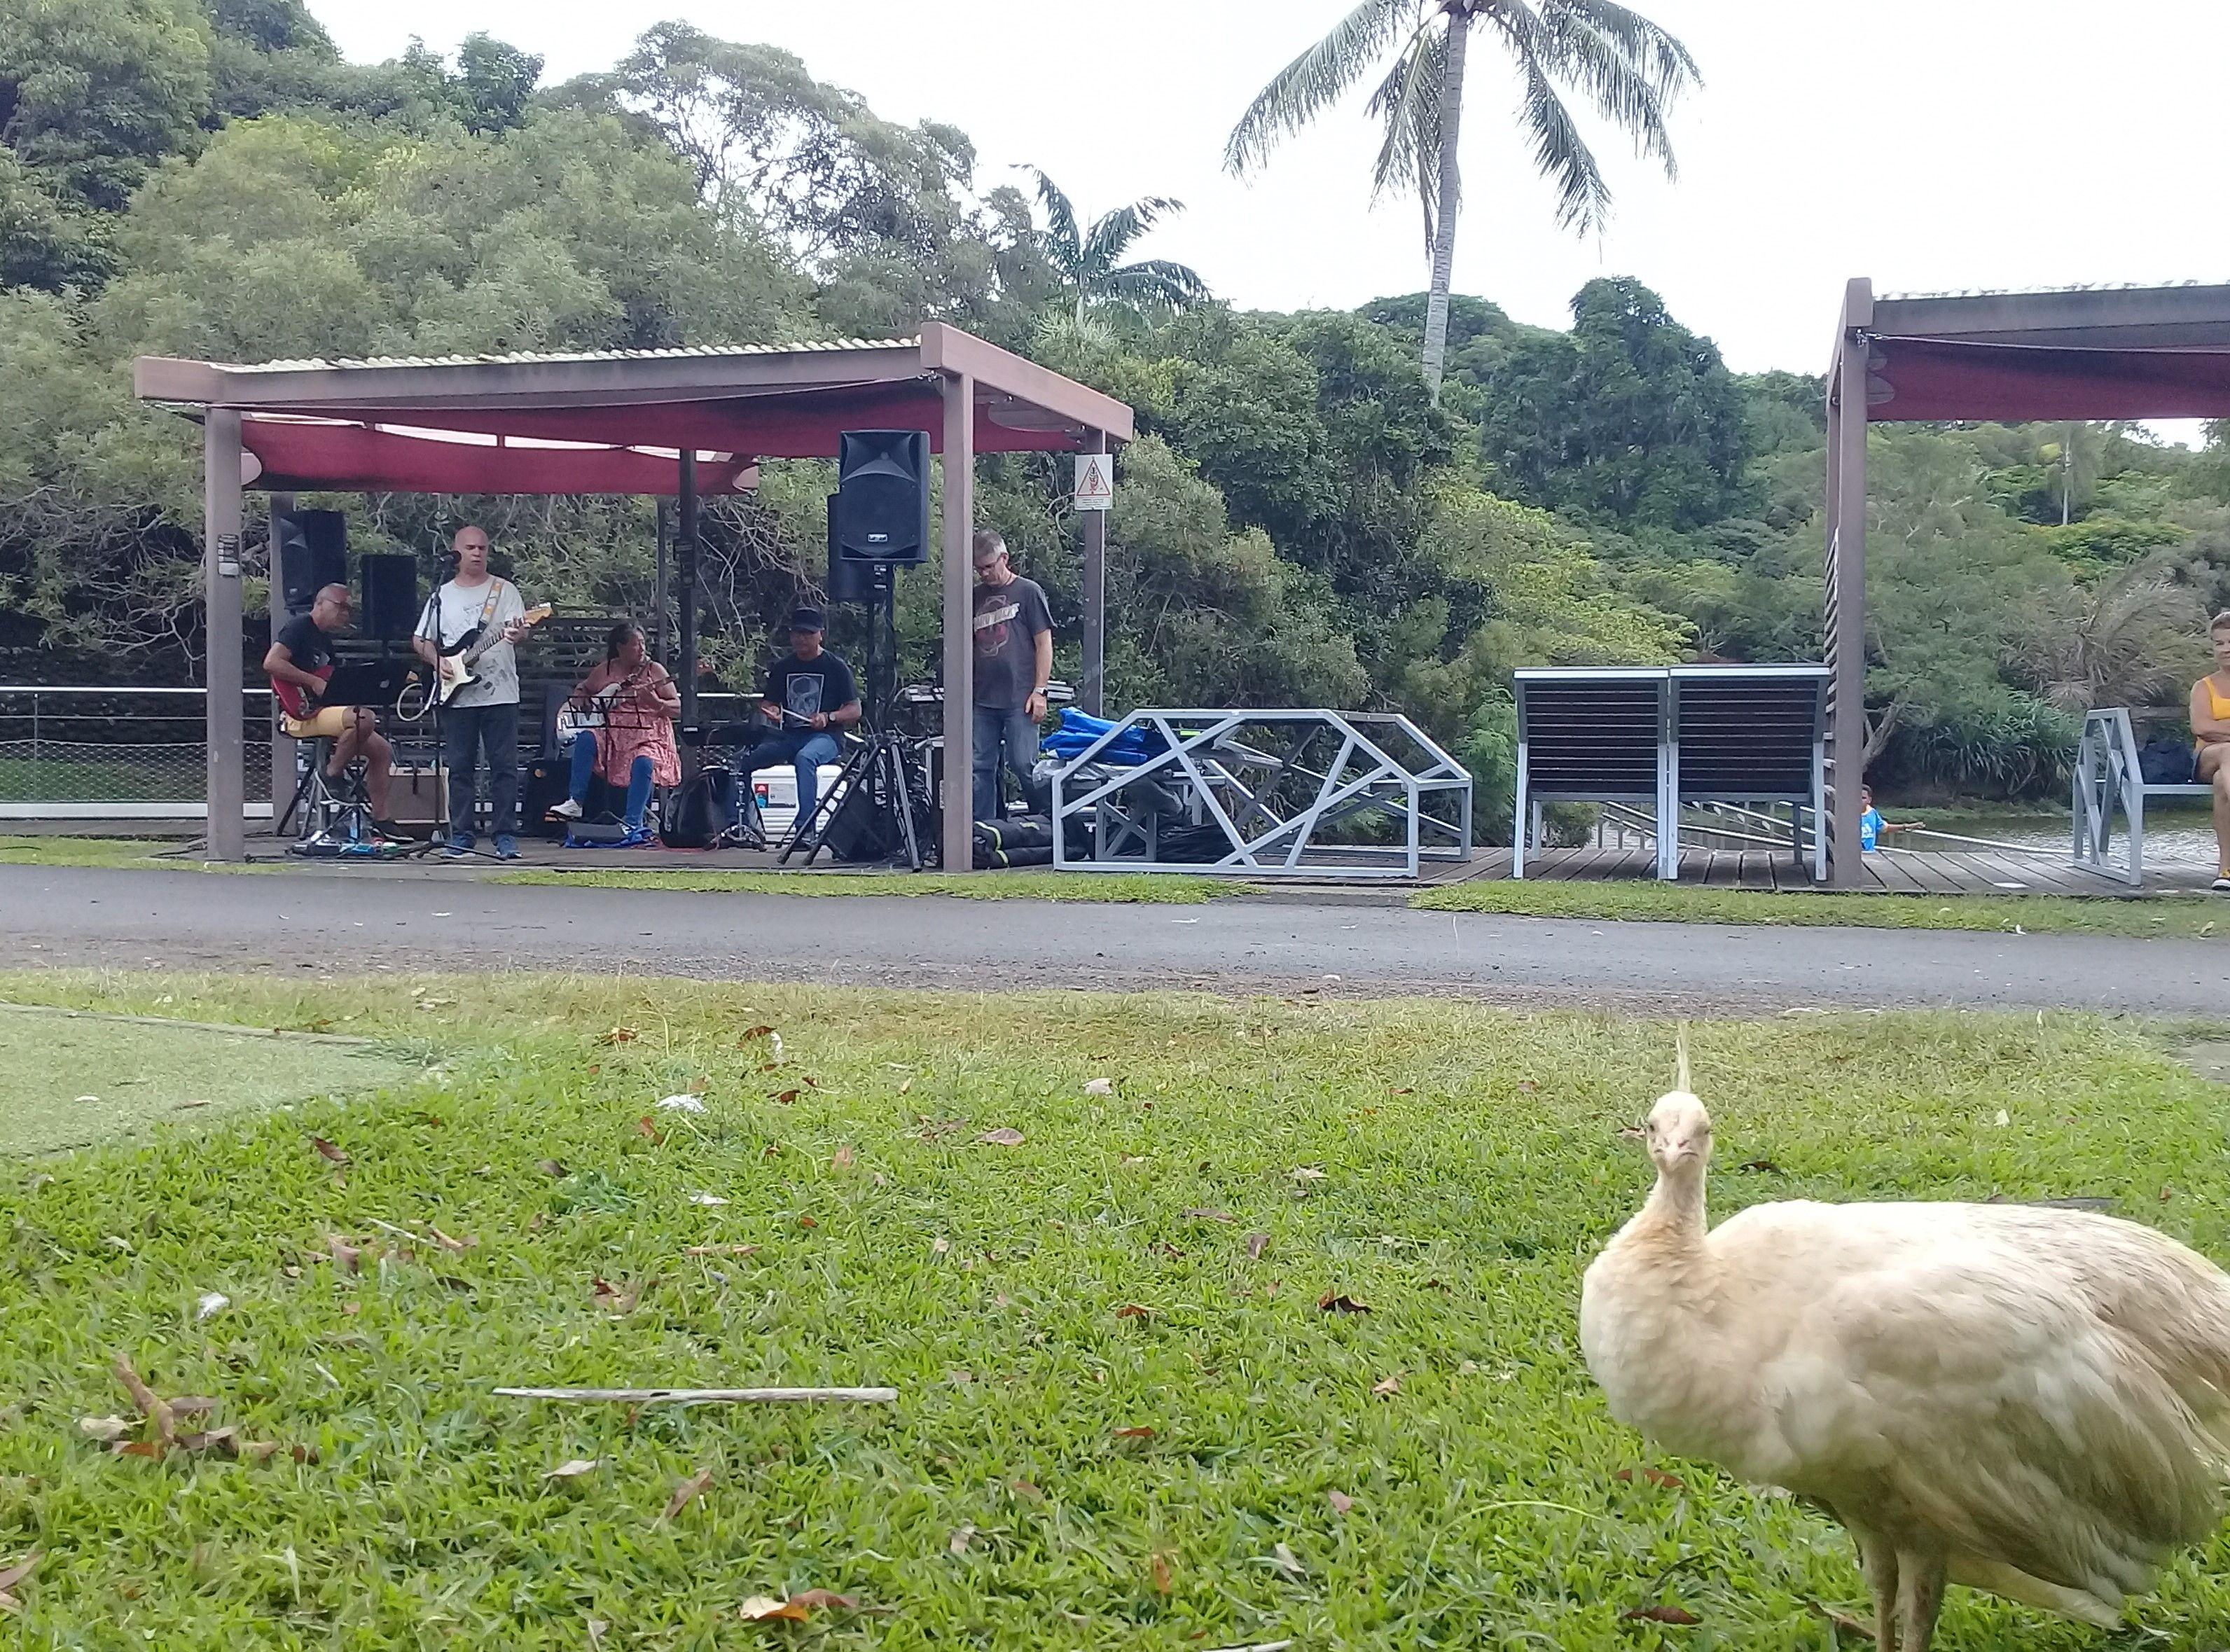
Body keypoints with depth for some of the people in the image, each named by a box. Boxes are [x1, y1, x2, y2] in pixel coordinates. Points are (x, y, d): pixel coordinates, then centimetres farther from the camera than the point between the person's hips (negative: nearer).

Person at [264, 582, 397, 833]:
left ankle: (380, 819, 7)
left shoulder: (326, 639, 22)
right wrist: (314, 682, -20)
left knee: (382, 750, 6)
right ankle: (334, 774, -14)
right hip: (301, 715, -10)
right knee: (363, 718, -32)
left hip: (323, 710, 10)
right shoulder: (299, 628, -7)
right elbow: (271, 663, -21)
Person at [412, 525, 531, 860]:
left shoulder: (505, 590, 6)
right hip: (455, 696, 2)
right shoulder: (442, 596, 11)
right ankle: (460, 837, 10)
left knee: (504, 766, -3)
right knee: (460, 766, 4)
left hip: (500, 694, -2)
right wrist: (438, 662, -5)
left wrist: (517, 634, -30)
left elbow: (518, 630, -6)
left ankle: (506, 837, 1)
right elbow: (420, 640, 14)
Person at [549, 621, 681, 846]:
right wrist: (581, 703, 3)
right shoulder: (605, 671, 10)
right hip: (611, 733, 3)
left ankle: (633, 824, -29)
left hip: (647, 736, -3)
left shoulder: (654, 670, 2)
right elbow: (581, 691, 26)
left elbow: (678, 708, -2)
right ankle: (576, 802, -20)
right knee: (586, 739, -26)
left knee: (644, 762, -34)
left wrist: (656, 704, -21)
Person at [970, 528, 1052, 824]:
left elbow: (1044, 643, -1)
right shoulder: (976, 596, 17)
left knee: (1023, 765, -7)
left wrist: (1039, 691, -9)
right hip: (982, 700, 5)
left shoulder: (1028, 591, 3)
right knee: (981, 769, 3)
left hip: (1020, 699, -5)